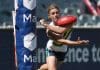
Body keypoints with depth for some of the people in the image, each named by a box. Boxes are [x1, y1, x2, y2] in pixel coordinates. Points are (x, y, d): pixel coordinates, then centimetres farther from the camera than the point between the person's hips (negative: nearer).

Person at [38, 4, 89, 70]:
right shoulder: (49, 30, -31)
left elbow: (61, 31, -47)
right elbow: (60, 40, -40)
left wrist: (46, 25, -41)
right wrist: (77, 43, -52)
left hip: (62, 51, 4)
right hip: (51, 50, -4)